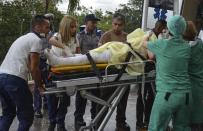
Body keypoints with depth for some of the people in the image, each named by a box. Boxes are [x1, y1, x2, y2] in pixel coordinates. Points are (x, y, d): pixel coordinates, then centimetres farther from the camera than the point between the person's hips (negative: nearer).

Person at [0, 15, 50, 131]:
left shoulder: (24, 38, 25)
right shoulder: (36, 40, -3)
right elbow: (33, 68, -8)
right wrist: (40, 85, 6)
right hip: (15, 79, -9)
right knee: (27, 115, 4)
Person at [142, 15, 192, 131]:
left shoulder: (161, 44, -7)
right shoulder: (187, 47, 4)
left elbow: (144, 43, 12)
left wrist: (148, 35, 35)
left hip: (167, 93, -4)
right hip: (186, 94, 5)